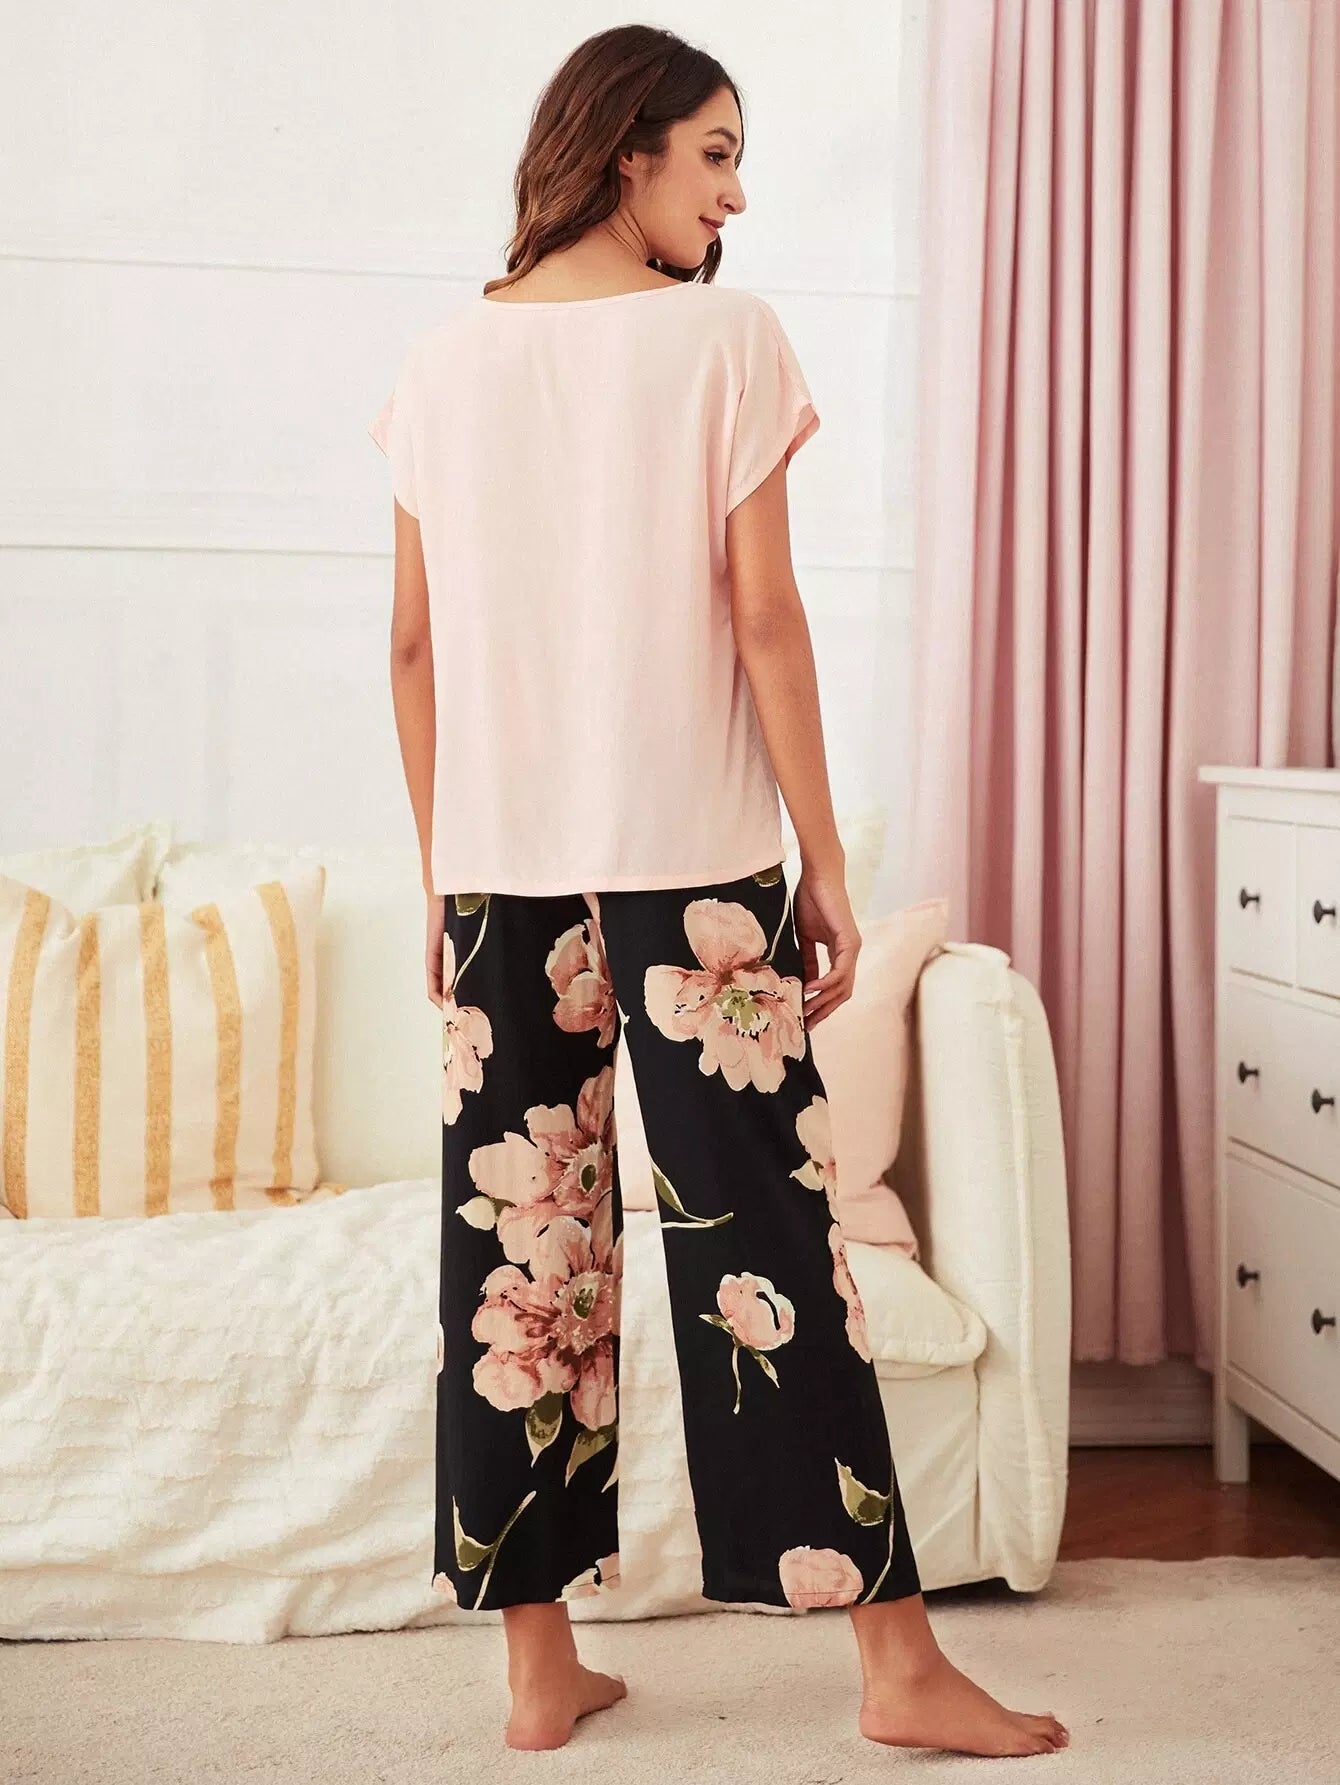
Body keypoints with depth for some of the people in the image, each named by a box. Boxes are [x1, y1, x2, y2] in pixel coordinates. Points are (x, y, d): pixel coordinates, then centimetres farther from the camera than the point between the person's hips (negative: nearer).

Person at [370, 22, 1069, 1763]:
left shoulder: (447, 361, 8)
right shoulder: (727, 338, -4)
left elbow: (416, 645, 7)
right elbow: (763, 621, -8)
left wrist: (444, 872, 14)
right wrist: (828, 861, -3)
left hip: (500, 866, 4)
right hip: (693, 858, -4)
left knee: (517, 1244, 9)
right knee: (764, 1235, 2)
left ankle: (541, 1664, 19)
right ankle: (896, 1657, 12)